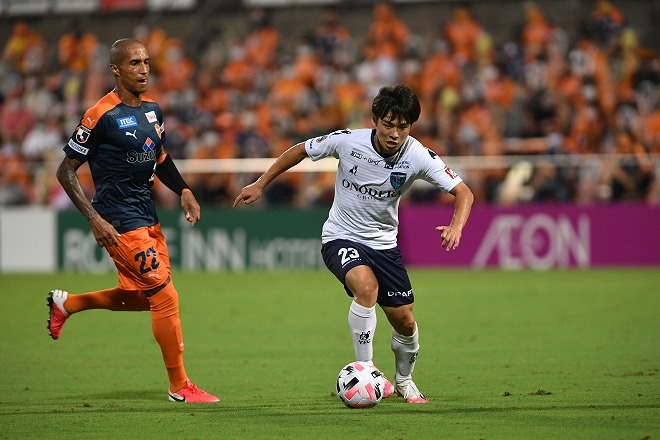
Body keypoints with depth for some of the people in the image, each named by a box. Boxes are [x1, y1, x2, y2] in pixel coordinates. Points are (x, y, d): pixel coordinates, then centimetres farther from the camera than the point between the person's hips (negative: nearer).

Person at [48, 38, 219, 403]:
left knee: (140, 297, 17)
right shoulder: (101, 116, -16)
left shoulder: (151, 110, 8)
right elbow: (66, 170, -12)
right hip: (120, 221, -9)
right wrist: (95, 220, -18)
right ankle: (179, 386, 0)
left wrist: (183, 191, 9)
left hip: (146, 215, 9)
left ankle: (66, 304, 35)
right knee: (165, 297, -9)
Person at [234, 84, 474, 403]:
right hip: (341, 238, -3)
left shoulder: (418, 156, -17)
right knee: (366, 285, -33)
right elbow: (301, 150, 0)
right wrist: (260, 185, 4)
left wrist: (456, 226, -36)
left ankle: (404, 380, 34)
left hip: (384, 243, 3)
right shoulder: (347, 141, -19)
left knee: (405, 322, 3)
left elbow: (463, 192, -15)